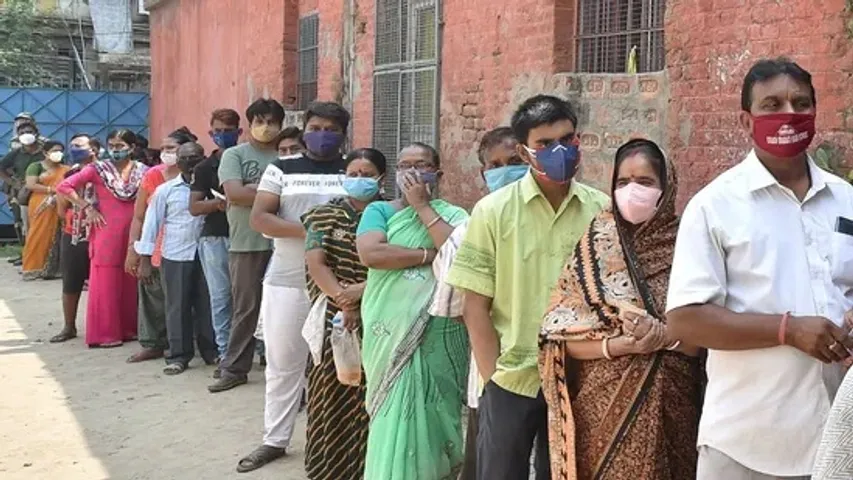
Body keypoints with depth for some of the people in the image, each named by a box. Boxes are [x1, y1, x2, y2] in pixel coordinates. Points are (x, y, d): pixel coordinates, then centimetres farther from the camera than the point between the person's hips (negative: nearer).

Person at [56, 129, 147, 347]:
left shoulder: (142, 171, 6)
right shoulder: (98, 169, -1)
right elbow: (64, 186, -6)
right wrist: (88, 208, -8)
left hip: (134, 232, 3)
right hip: (107, 233, -3)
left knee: (131, 282, 9)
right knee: (105, 283, 0)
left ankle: (130, 328, 20)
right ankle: (105, 333, 6)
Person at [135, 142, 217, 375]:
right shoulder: (165, 190, 2)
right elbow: (152, 223, 2)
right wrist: (145, 260, 0)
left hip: (205, 253, 1)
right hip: (175, 256, 0)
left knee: (207, 304, 7)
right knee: (177, 307, 5)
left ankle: (211, 351, 19)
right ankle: (178, 355, 13)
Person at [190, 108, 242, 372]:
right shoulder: (205, 167, 8)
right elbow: (194, 206, 3)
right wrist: (218, 203, -15)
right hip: (215, 238, 1)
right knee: (220, 298, 3)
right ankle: (225, 354, 11)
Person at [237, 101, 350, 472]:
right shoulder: (282, 169, 5)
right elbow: (258, 218, -4)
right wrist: (305, 230, -16)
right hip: (286, 282, 1)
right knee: (282, 363, 8)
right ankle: (274, 440, 20)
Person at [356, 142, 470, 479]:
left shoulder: (453, 215, 7)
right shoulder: (379, 210, 6)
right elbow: (370, 253, -13)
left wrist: (422, 206, -8)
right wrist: (430, 255, -12)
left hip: (440, 334, 0)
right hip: (392, 332, 0)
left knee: (433, 414, 6)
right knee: (394, 419, 5)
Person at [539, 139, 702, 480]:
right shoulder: (596, 247, -1)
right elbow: (560, 336, -4)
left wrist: (663, 336, -21)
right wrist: (616, 345, -19)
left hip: (668, 407, 0)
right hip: (603, 407, 0)